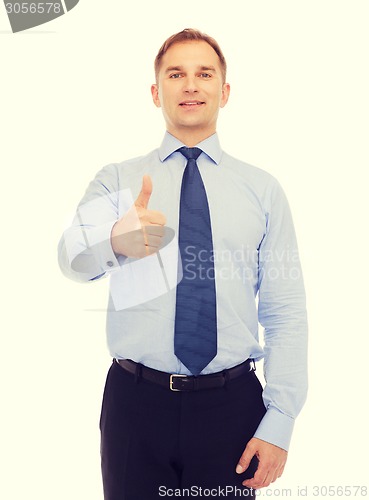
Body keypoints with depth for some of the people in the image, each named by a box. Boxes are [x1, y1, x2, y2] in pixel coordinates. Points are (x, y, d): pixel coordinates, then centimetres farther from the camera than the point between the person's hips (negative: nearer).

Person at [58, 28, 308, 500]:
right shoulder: (116, 180, 3)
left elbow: (286, 314, 0)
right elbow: (74, 257, -17)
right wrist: (115, 238, -39)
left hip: (233, 405, 1)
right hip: (136, 401, 0)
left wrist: (279, 422, -8)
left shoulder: (262, 189, 3)